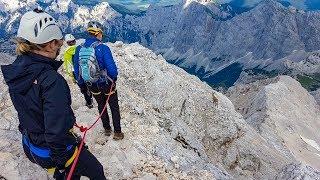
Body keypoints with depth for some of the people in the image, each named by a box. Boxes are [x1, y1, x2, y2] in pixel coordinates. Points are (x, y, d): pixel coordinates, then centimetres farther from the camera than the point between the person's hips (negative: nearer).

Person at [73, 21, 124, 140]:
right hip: (107, 84, -5)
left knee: (101, 106, 25)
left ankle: (107, 129, 39)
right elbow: (112, 69, -23)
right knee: (114, 108, 14)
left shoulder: (79, 49, -5)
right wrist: (114, 78, -2)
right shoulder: (103, 48, -22)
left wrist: (83, 83, 14)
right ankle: (117, 133, 23)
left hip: (92, 86, 5)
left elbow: (77, 71, 1)